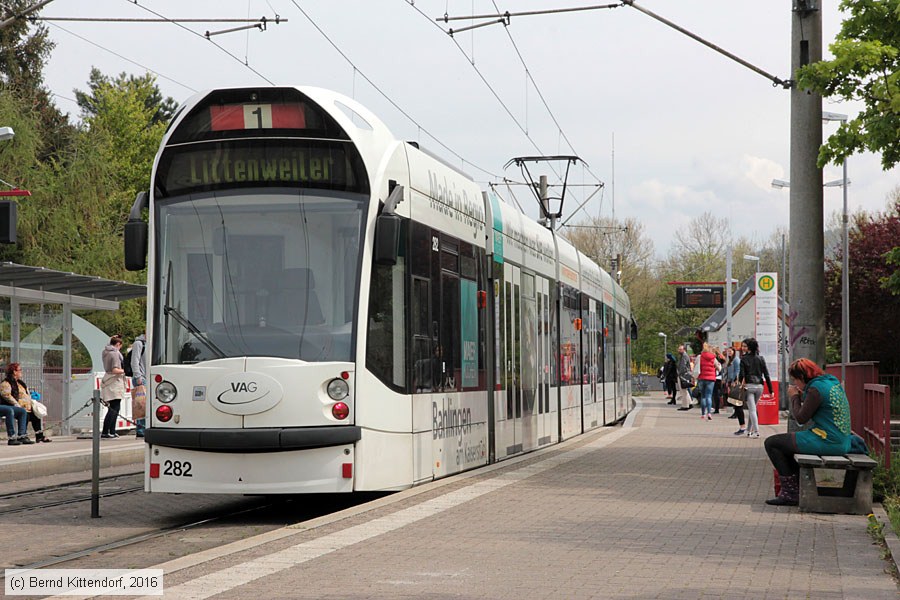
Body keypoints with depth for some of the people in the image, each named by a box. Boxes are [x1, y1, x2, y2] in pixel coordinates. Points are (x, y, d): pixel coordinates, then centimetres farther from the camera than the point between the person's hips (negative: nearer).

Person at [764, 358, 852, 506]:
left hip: (827, 442, -10)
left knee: (771, 443, -2)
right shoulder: (833, 382, 12)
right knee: (786, 443, 29)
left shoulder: (816, 388, -17)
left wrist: (794, 397, 3)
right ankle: (797, 488, 28)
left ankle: (790, 493, 1)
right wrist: (802, 396, 13)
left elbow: (801, 418, -11)